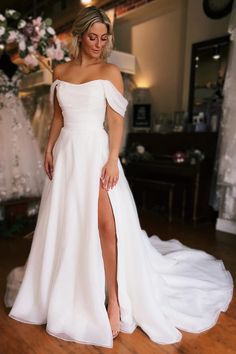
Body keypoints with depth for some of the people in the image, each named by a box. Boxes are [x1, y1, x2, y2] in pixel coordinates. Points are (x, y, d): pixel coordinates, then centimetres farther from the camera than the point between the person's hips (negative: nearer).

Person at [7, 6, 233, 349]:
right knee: (65, 224, 11)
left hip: (95, 151, -4)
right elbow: (58, 116, 16)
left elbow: (116, 121, -6)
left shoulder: (110, 72, 1)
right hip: (66, 152, 5)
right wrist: (49, 148, 6)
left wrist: (113, 159, -15)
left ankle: (113, 300, 4)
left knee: (105, 225, -10)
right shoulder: (61, 71, 13)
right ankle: (66, 296, 31)